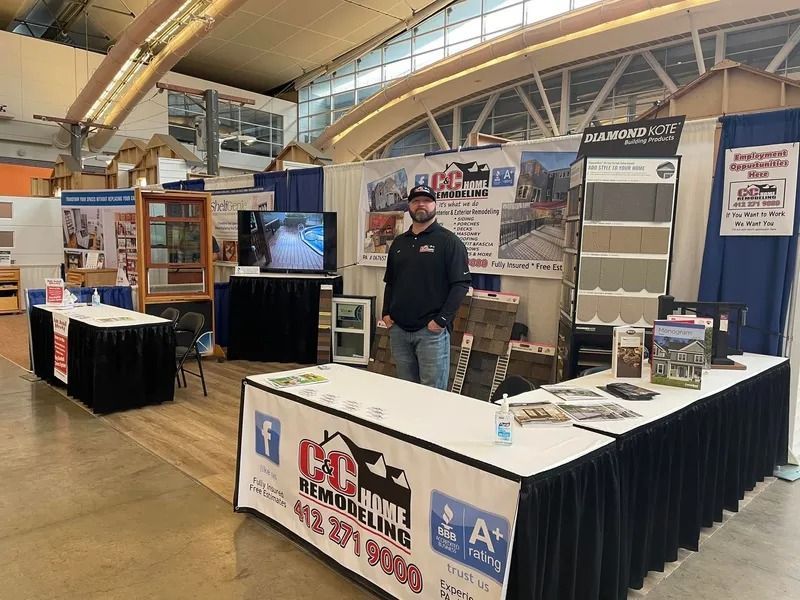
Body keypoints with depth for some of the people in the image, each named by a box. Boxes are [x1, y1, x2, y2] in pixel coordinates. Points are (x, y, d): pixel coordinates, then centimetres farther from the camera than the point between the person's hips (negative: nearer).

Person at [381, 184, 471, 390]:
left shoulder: (448, 241, -3)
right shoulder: (399, 243, 16)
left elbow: (461, 284, -9)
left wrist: (442, 320, -15)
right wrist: (386, 313, 9)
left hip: (432, 330, -5)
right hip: (398, 329, 6)